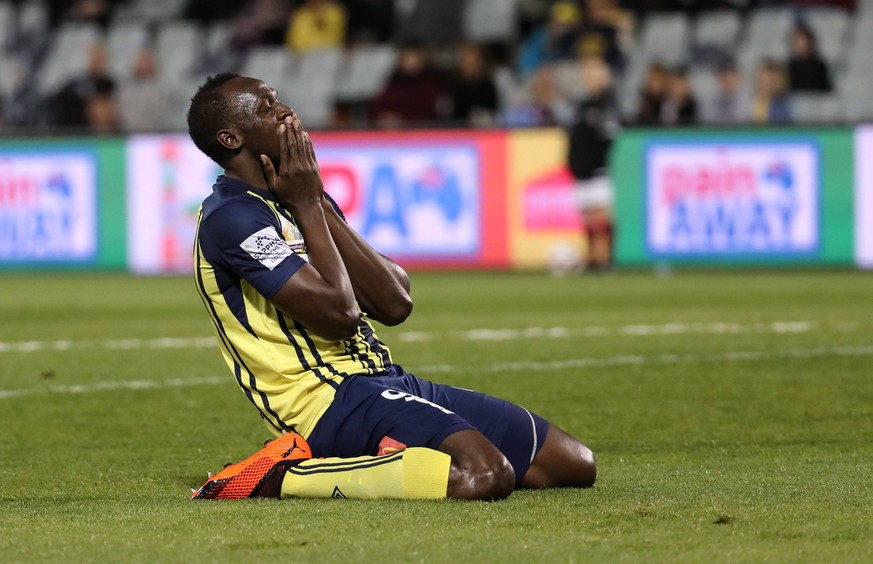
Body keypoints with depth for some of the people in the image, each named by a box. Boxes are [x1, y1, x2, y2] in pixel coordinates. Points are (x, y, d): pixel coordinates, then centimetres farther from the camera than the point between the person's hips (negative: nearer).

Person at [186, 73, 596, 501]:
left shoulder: (294, 204, 19)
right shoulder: (230, 217, -10)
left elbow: (394, 304, 7)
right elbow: (337, 312, -19)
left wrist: (316, 203, 4)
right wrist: (306, 205, -6)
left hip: (386, 385, 9)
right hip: (329, 398, -9)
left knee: (575, 464, 5)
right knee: (482, 474, -34)